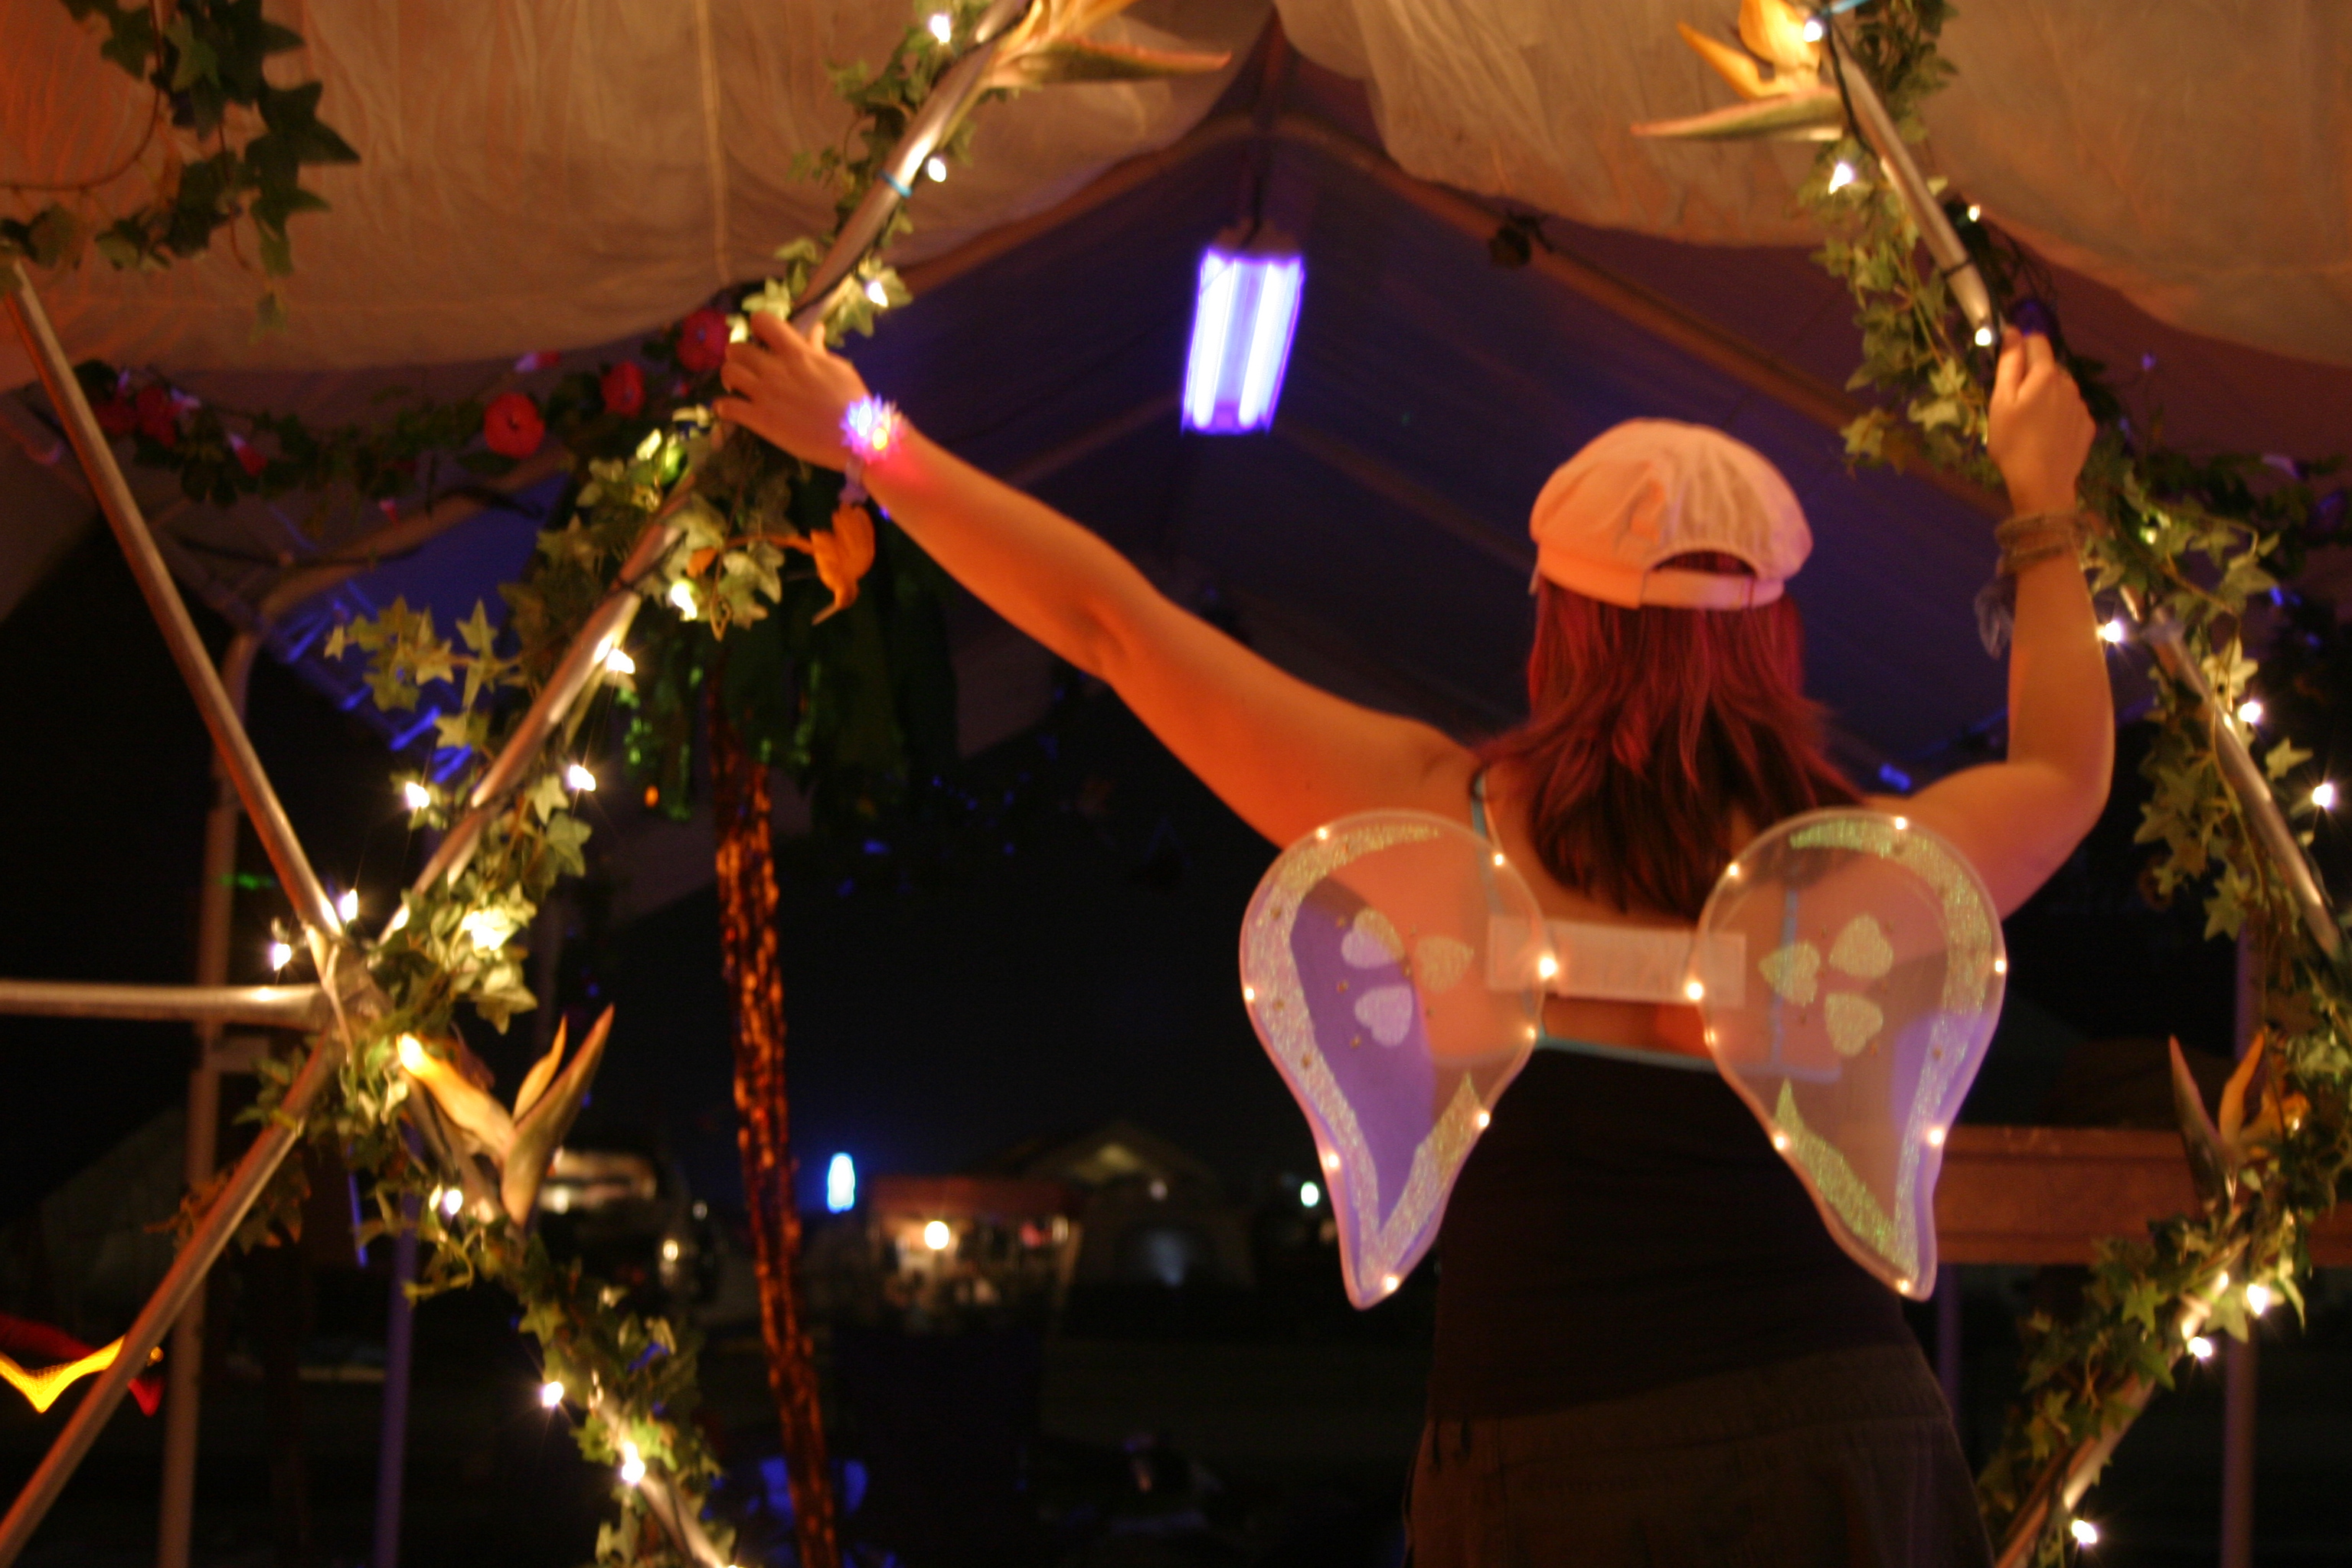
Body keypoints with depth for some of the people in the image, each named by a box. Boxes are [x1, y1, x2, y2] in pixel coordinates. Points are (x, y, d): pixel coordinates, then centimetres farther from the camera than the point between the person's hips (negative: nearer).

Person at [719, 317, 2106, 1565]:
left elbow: (1106, 619, 2)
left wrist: (870, 445, 13)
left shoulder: (1442, 824, -7)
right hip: (1850, 1451, 1)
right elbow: (2068, 770, 21)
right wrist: (2043, 512, 35)